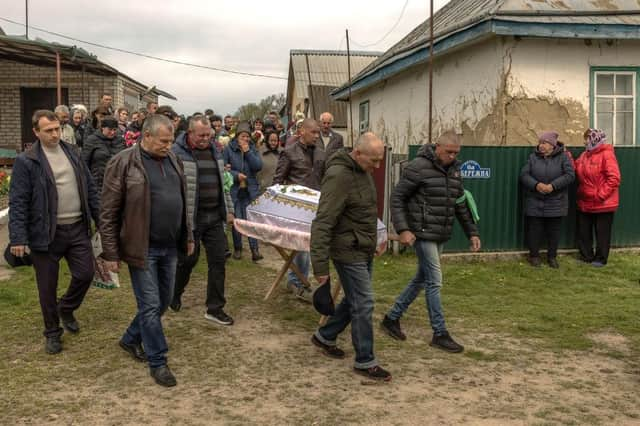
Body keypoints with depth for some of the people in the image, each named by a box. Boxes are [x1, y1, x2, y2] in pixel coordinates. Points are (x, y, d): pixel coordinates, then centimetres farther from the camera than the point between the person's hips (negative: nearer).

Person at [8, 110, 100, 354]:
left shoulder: (72, 153, 8)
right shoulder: (26, 162, -8)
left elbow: (90, 189, 13)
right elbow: (17, 203, -10)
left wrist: (101, 219, 10)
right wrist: (18, 238, -17)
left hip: (78, 229, 4)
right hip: (46, 233, -4)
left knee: (85, 274, 6)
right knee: (47, 287, 7)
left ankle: (66, 308, 35)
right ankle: (52, 332, 26)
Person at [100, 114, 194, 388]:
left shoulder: (172, 160, 8)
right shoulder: (123, 163, -12)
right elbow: (108, 214, -10)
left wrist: (188, 236, 18)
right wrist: (111, 253, -11)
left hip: (170, 246, 7)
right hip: (143, 248, -7)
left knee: (163, 301, 16)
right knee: (150, 305, 0)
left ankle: (131, 339, 37)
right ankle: (157, 361, 14)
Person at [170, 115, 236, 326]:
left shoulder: (214, 152, 13)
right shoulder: (177, 152, -8)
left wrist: (229, 210, 17)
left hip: (215, 217, 6)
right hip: (190, 217, -6)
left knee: (218, 260, 4)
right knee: (188, 259, 7)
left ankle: (215, 308, 13)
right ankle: (175, 293, 36)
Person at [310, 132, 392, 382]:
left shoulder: (362, 171, 7)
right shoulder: (339, 176, -24)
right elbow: (322, 223, -26)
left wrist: (373, 240, 25)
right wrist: (320, 266, -26)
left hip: (365, 250, 9)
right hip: (349, 252, -9)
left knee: (354, 300, 18)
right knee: (364, 304, -3)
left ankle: (324, 337, 36)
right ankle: (365, 362, 11)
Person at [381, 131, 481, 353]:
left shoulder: (454, 169, 10)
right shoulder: (418, 167, -13)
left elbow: (461, 203, 17)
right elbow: (397, 197, -11)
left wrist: (472, 232, 12)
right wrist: (402, 229, -20)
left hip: (441, 235, 8)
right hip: (422, 234, -8)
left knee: (422, 278, 14)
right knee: (434, 281, -4)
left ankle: (392, 318, 27)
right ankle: (440, 334, 7)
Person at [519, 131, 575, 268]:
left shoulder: (563, 157, -2)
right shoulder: (533, 157, 4)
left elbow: (570, 175, -11)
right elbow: (524, 175, -2)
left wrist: (553, 186, -21)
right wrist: (536, 185, -19)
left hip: (556, 203, -1)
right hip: (535, 203, 1)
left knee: (554, 231, 7)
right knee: (535, 230, 5)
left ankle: (552, 257, 20)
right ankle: (534, 255, 19)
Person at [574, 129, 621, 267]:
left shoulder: (606, 154, -15)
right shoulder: (584, 155, 10)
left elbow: (614, 178, -20)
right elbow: (577, 173, 12)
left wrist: (601, 195, -21)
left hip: (603, 203, -8)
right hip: (585, 202, 8)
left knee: (602, 232, 4)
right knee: (583, 231, 13)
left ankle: (600, 259, 15)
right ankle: (586, 256, 25)